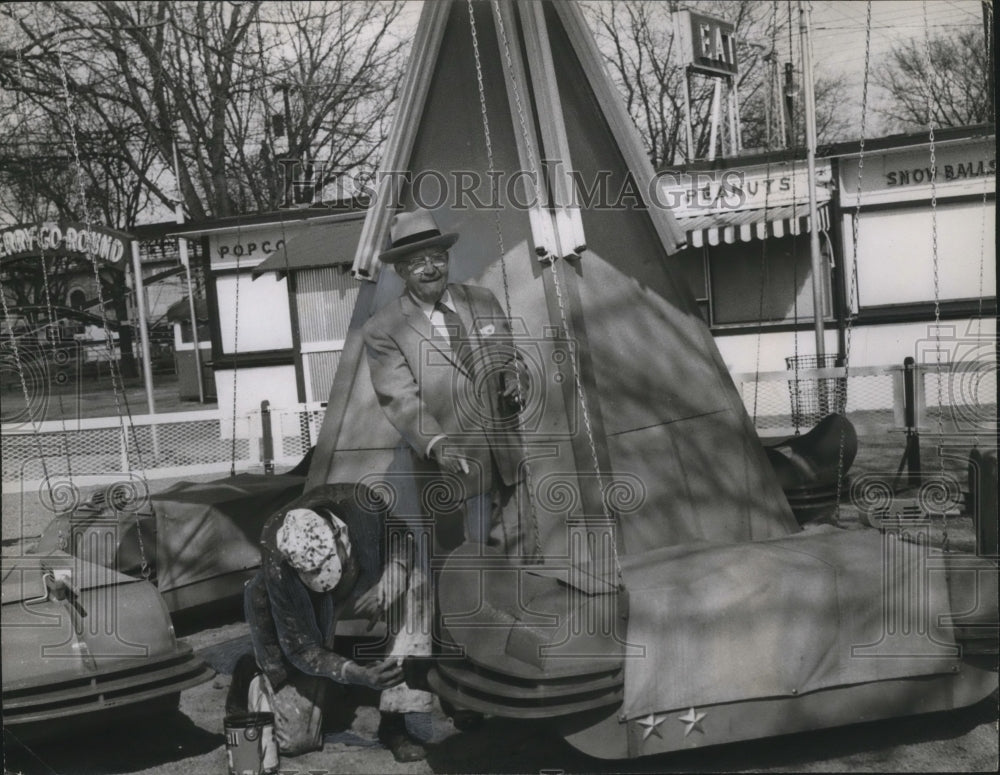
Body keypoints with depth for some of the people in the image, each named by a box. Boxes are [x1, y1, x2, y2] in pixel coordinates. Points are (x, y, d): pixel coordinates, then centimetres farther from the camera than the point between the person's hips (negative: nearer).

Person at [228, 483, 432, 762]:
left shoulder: (363, 506, -36)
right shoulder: (277, 568, -37)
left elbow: (401, 533, -11)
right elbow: (302, 651, -25)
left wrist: (390, 583, -29)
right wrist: (357, 674, -41)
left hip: (361, 588, 3)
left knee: (415, 588, -32)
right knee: (295, 740, -7)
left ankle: (394, 724, -23)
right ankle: (252, 678, 25)